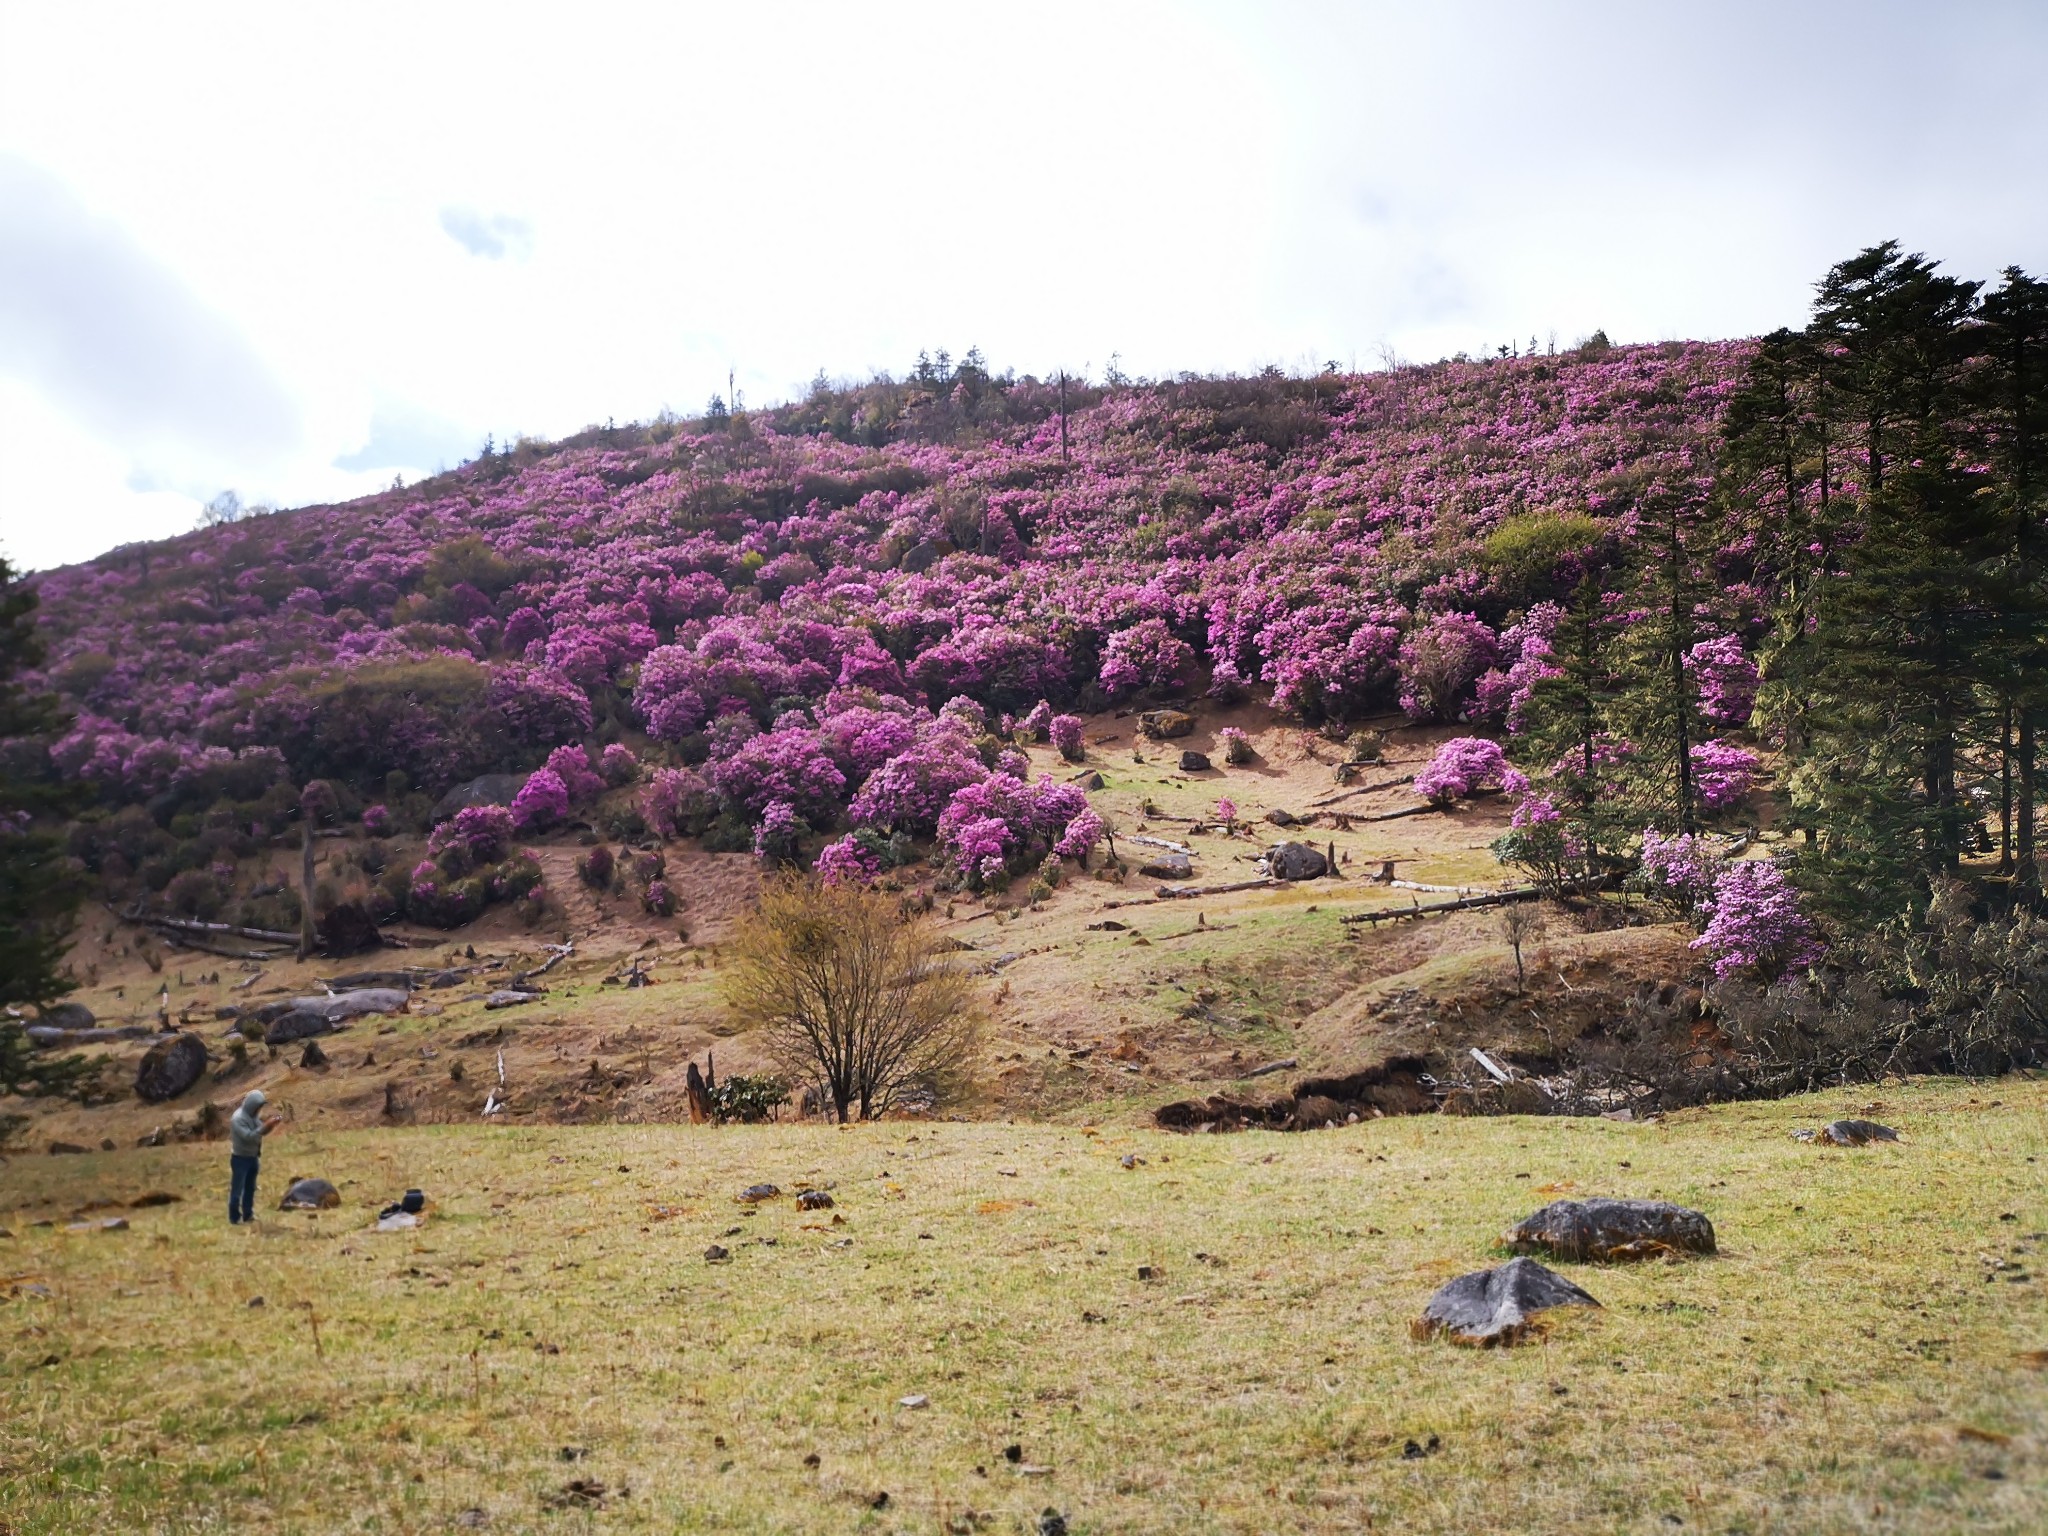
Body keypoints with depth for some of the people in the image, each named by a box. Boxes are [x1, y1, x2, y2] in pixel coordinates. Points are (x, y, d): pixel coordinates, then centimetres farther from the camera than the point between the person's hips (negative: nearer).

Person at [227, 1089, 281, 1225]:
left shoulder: (254, 1115, 3)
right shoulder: (238, 1118, -23)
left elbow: (260, 1132, 9)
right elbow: (249, 1136, -29)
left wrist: (271, 1124, -10)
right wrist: (266, 1125, -33)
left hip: (253, 1157, 8)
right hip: (240, 1158, -8)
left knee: (250, 1188, 17)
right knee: (237, 1190, -1)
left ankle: (248, 1215, 27)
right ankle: (234, 1218, 7)